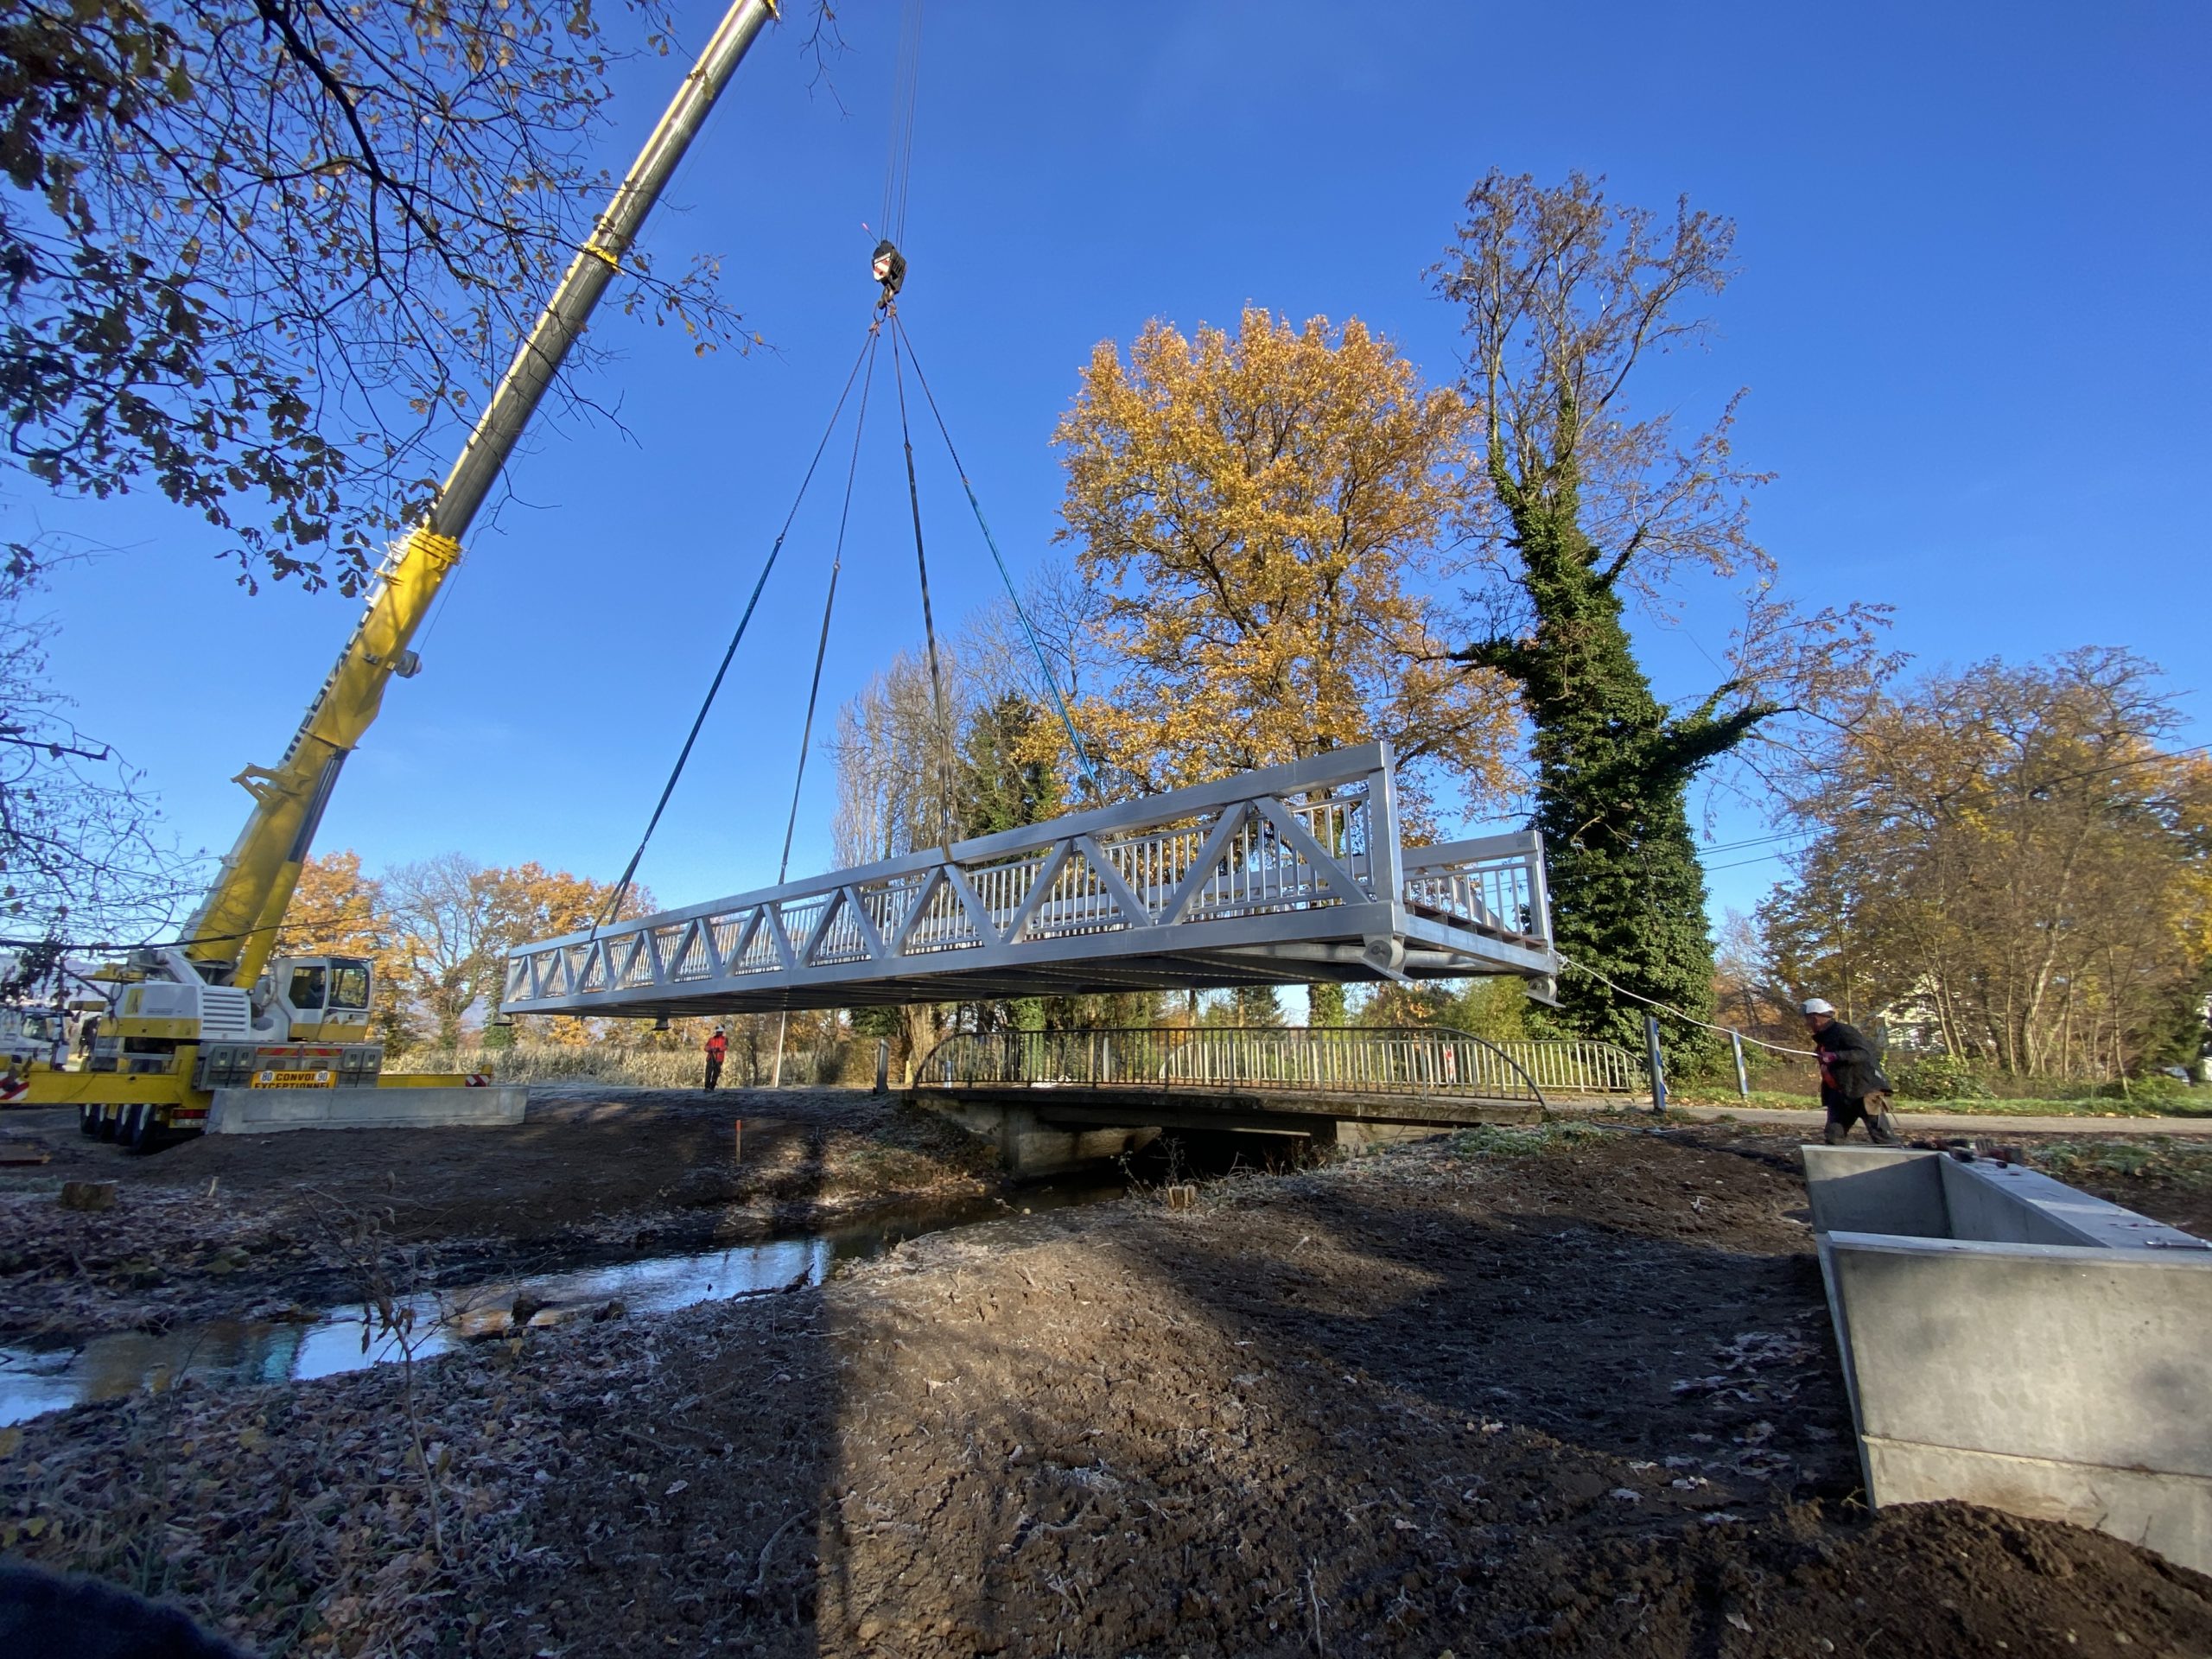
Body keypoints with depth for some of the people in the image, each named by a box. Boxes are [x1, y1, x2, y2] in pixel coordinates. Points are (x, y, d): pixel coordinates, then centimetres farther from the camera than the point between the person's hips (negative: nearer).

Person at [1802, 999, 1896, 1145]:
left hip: (1864, 1090, -9)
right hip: (1842, 1095, 9)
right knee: (1832, 1137, 4)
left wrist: (1835, 1056, -33)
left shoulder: (1843, 1031, -13)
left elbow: (1864, 1053, -24)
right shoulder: (1824, 1037, 14)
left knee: (1881, 1136, -9)